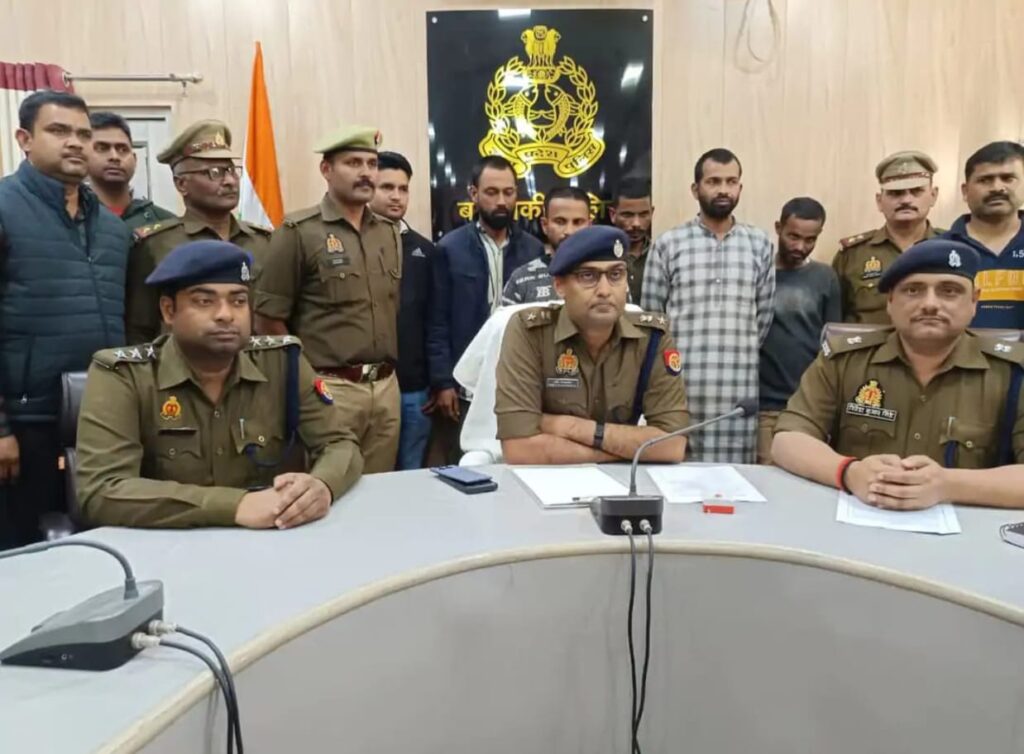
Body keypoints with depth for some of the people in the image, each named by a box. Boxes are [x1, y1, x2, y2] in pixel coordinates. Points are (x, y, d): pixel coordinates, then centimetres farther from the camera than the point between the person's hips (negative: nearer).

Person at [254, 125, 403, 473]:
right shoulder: (298, 231, -6)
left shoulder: (390, 233, 12)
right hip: (329, 388, -5)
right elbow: (269, 319, -6)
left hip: (387, 387, 5)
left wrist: (387, 371, 14)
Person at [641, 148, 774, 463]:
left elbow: (765, 314, 12)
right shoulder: (667, 244, 3)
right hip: (679, 386, -1)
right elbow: (650, 316, 6)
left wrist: (740, 355, 12)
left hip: (738, 389, 2)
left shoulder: (759, 244, 9)